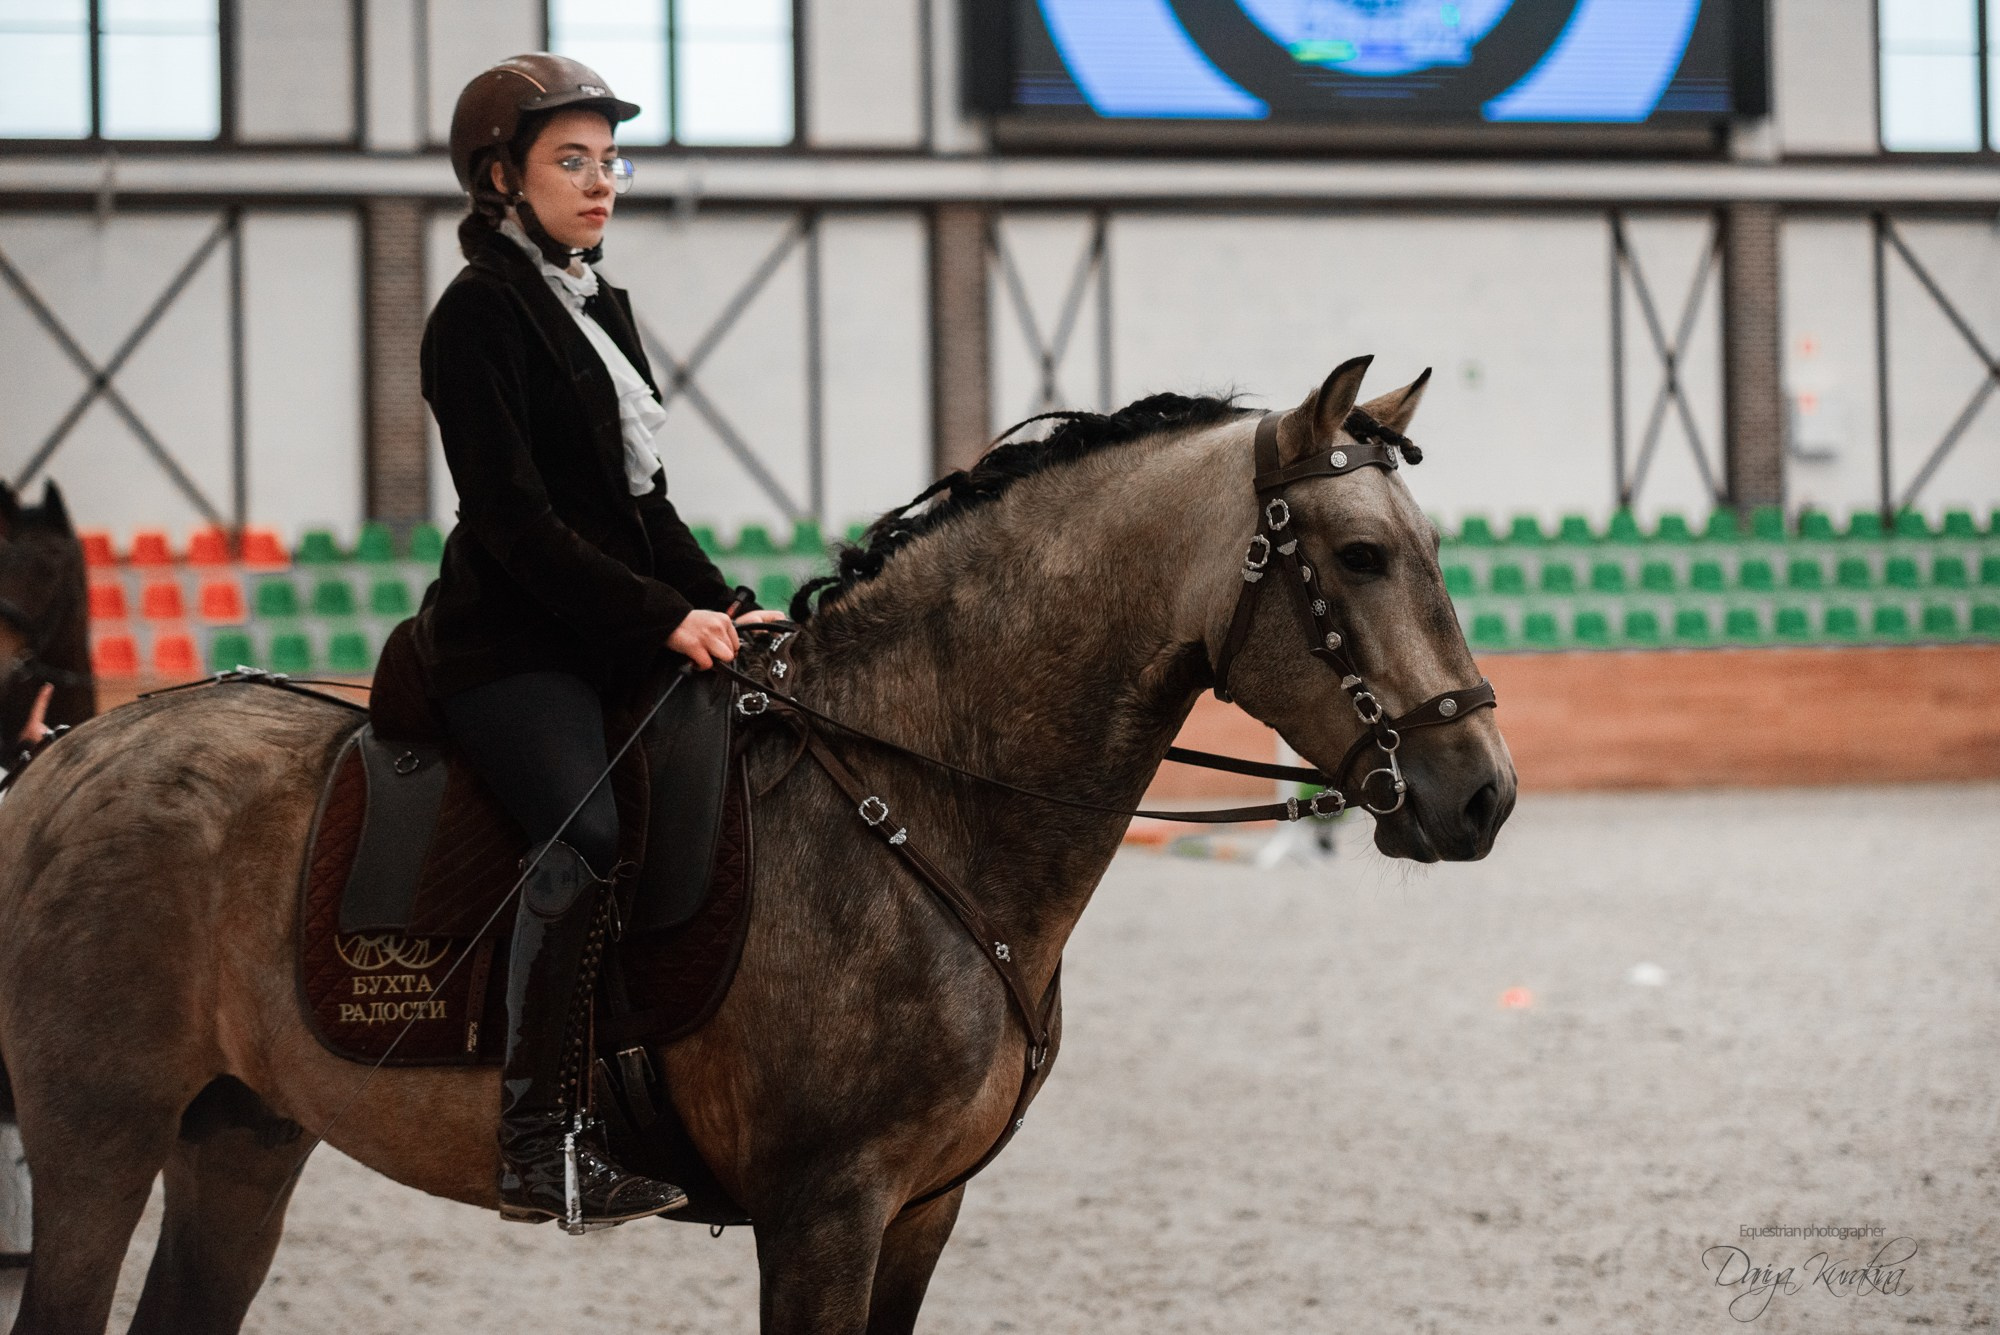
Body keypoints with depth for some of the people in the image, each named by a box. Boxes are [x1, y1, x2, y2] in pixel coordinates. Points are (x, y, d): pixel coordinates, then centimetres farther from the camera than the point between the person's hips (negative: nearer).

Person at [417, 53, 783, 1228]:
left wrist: (724, 608, 7)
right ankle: (538, 1140, -29)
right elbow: (515, 518, -15)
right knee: (588, 833, -29)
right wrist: (663, 618, -18)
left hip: (616, 637, 9)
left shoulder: (602, 307, 19)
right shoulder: (481, 314, -7)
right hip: (513, 645, -9)